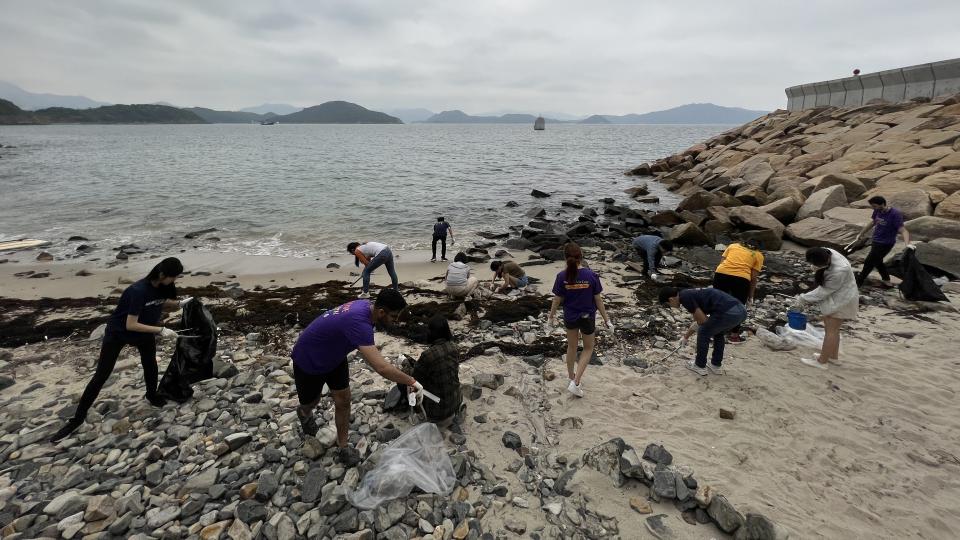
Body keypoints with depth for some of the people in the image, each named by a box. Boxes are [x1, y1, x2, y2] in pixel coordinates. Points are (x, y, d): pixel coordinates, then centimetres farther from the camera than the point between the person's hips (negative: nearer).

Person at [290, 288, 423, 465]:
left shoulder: (366, 306, -17)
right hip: (308, 360, -6)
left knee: (343, 401, 3)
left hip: (333, 356, 7)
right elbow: (381, 368, -47)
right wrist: (411, 382, -36)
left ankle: (342, 446, 21)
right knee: (310, 402, 18)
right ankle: (304, 413, 54)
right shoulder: (359, 322, -44)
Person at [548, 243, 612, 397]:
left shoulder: (562, 277, -17)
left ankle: (572, 377, 42)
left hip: (569, 317, 2)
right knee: (588, 348, 19)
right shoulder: (591, 275, -20)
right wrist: (606, 319, 0)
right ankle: (576, 383, 8)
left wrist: (551, 316, 9)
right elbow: (598, 299, -12)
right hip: (587, 318, -2)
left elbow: (557, 300, -8)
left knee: (572, 347, 24)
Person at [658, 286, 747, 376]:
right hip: (741, 310, 9)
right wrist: (686, 337, 51)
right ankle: (716, 366, 36)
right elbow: (698, 321, 40)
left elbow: (703, 320, -4)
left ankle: (700, 366, 26)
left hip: (728, 312, -9)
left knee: (704, 333, 13)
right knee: (718, 333, 32)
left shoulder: (685, 297, -2)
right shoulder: (690, 293, 27)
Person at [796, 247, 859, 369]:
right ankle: (833, 356, 32)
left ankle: (822, 361, 6)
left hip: (841, 300, -8)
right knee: (833, 328, 18)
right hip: (833, 296, 8)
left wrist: (804, 298, -13)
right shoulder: (826, 253, -12)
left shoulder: (839, 271, -36)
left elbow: (825, 290, -22)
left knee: (831, 329, -2)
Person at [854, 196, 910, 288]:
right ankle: (887, 281, 38)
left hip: (885, 244, -7)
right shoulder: (877, 211, -5)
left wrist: (907, 244, -46)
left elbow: (903, 230, -30)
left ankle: (858, 283, 13)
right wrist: (860, 235, 23)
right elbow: (872, 223, 14)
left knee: (868, 262, -1)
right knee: (877, 262, 21)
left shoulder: (895, 214, -24)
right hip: (876, 241, 7)